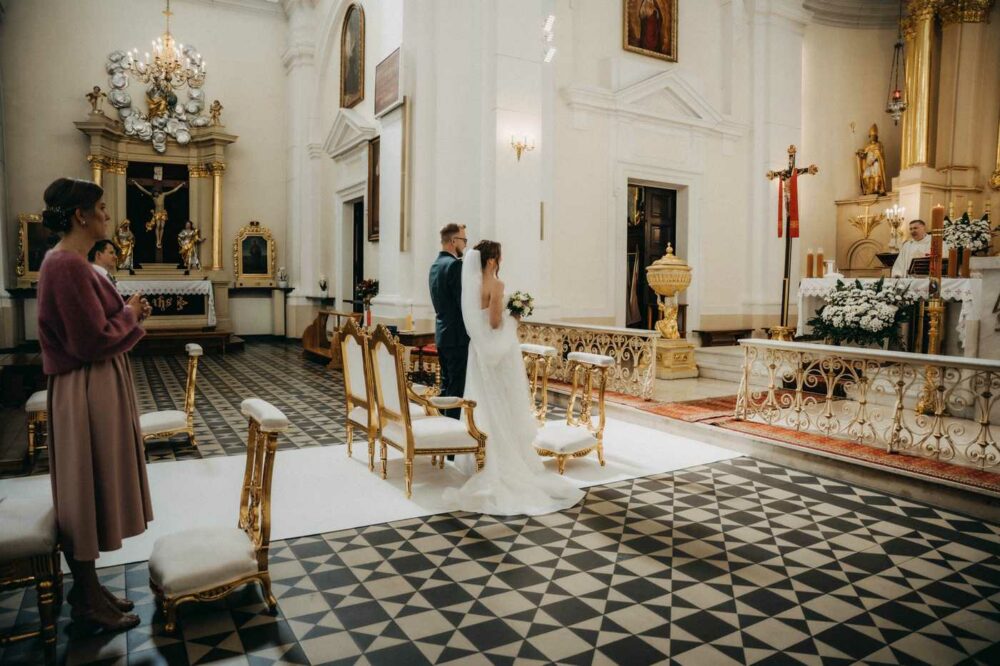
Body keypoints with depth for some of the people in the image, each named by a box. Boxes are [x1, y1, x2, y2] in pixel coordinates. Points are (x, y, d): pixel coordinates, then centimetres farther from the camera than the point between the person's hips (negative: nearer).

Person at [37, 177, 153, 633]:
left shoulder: (66, 261, 12)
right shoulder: (68, 265, -20)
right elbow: (97, 340, -23)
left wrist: (127, 312, 6)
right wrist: (130, 315, -7)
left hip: (95, 387, 10)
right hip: (86, 393, -10)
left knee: (89, 491, 17)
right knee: (84, 492, 2)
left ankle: (87, 587, 30)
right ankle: (87, 600, 17)